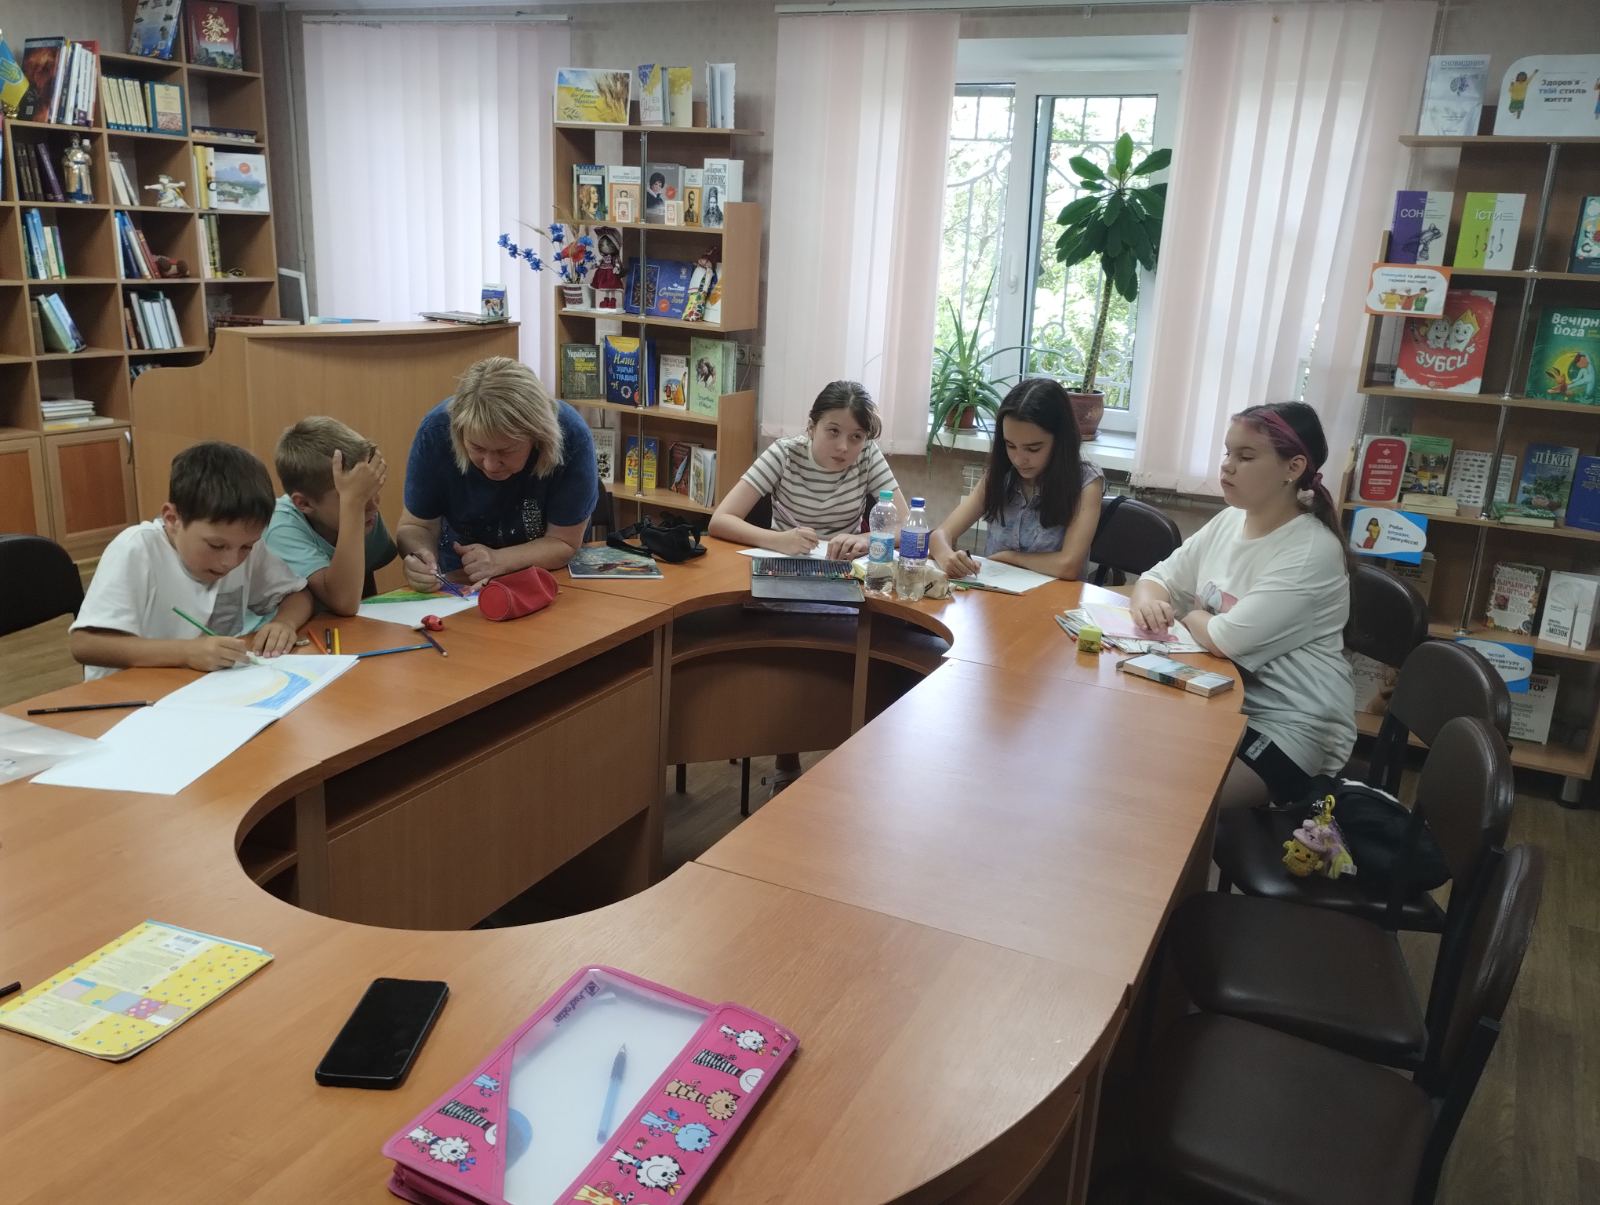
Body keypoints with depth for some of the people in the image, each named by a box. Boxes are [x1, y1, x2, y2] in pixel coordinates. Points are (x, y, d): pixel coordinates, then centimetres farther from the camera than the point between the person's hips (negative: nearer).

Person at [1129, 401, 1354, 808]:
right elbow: (1157, 578, 11)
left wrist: (1188, 615, -4)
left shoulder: (1312, 551, -20)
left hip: (1288, 730, -7)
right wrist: (1148, 602, -13)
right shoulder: (1227, 522, 5)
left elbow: (1228, 639, -26)